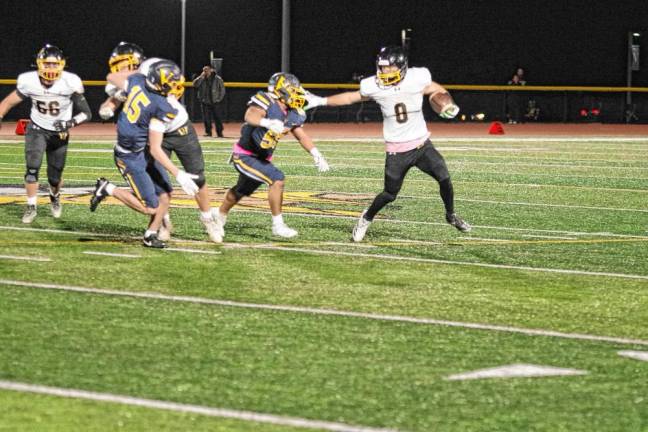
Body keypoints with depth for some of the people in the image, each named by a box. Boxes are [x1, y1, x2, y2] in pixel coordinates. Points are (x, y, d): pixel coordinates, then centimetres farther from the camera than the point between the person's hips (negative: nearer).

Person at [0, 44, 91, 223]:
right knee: (32, 168, -19)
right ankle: (31, 207, 0)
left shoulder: (70, 83, -24)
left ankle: (55, 197, 41)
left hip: (59, 133, 0)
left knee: (55, 177, 6)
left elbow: (86, 113, -19)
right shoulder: (29, 81, -20)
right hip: (37, 130, 0)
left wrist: (71, 122, -36)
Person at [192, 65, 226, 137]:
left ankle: (219, 132, 7)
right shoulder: (202, 79, 5)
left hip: (215, 102, -2)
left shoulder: (218, 79, 0)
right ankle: (208, 132, 11)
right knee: (206, 119, 2)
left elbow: (222, 90, 4)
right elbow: (195, 84, -10)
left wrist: (219, 99, -4)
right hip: (205, 103, 2)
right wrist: (201, 76, -12)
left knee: (217, 118, 0)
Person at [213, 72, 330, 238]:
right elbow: (250, 116, -43)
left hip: (262, 158, 9)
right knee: (277, 179, -23)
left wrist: (316, 154, -7)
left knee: (241, 192, 27)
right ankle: (278, 225, -14)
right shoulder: (265, 103, -24)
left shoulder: (292, 114, 0)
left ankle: (219, 216, 51)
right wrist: (267, 123, -63)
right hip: (245, 156, -9)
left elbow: (301, 135, 7)